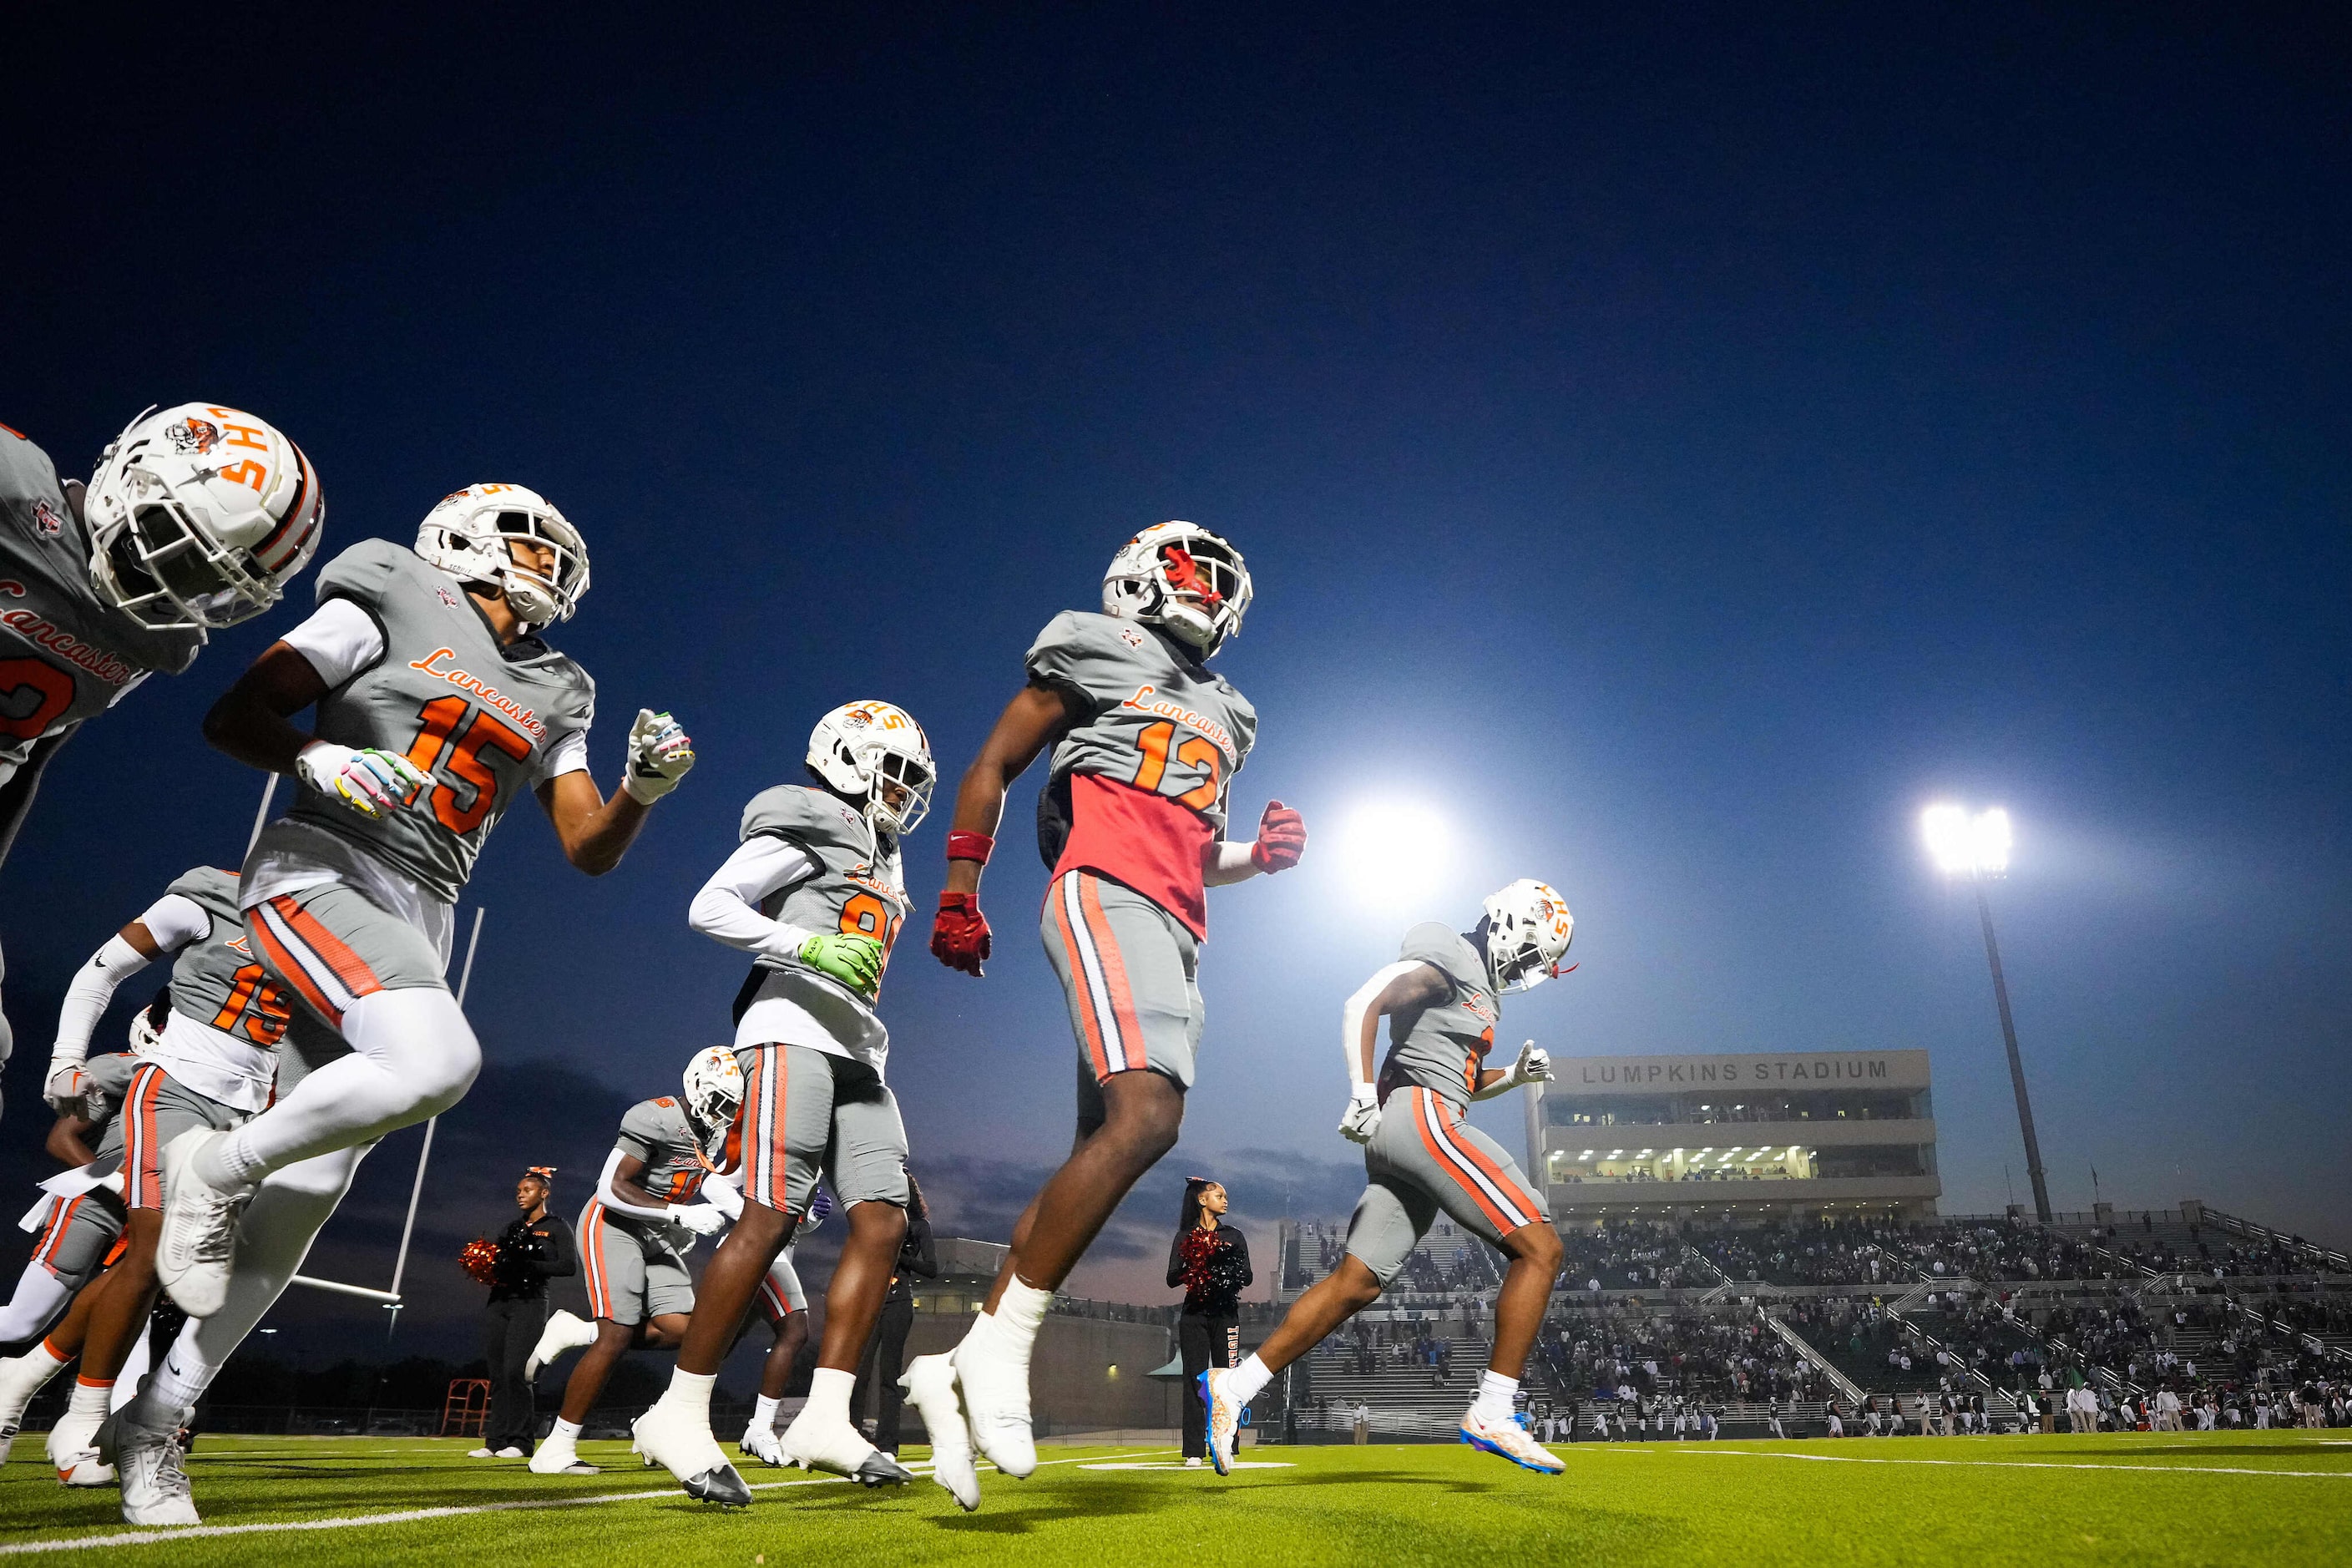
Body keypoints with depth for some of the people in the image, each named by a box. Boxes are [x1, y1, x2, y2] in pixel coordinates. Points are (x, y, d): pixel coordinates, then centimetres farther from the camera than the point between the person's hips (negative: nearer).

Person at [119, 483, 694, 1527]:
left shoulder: (550, 698, 17)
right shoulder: (392, 607, 3)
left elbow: (591, 849, 13)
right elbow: (232, 717, 0)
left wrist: (644, 786, -6)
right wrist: (322, 761, -18)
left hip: (414, 923, 6)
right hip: (320, 871, -6)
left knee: (309, 1187, 4)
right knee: (439, 1060, -31)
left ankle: (155, 1415, 18)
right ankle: (217, 1170, -5)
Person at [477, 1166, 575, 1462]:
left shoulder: (557, 1227, 1)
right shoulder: (511, 1227, 19)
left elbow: (569, 1266, -10)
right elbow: (498, 1260, 18)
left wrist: (527, 1265, -16)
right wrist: (489, 1267, -4)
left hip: (529, 1304, -6)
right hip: (497, 1303, 6)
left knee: (514, 1371, -14)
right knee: (497, 1374, 4)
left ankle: (521, 1441, -8)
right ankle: (496, 1440, 8)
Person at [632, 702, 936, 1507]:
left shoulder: (883, 862, 24)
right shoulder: (807, 832, 0)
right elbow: (709, 907, -9)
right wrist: (811, 947, -19)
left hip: (857, 1055, 9)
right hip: (793, 1038, -8)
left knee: (881, 1223, -3)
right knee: (771, 1220, -14)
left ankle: (824, 1419, -3)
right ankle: (678, 1416, -5)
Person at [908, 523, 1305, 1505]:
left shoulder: (1223, 714, 29)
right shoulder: (1099, 656, 9)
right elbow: (992, 768, 8)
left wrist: (1258, 855, 13)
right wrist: (961, 888, 0)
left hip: (1174, 933, 9)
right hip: (1106, 898, -8)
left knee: (1103, 1153, 3)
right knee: (1147, 1115, -28)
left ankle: (958, 1370, 10)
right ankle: (1000, 1348, -18)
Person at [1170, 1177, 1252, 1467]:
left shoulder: (1234, 1236, 13)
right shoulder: (1185, 1237, 8)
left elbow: (1247, 1277, 6)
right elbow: (1172, 1278, 1)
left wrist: (1226, 1262, -12)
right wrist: (1195, 1265, -15)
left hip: (1226, 1314, 1)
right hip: (1194, 1315, -1)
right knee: (1195, 1380, -4)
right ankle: (1194, 1451, -2)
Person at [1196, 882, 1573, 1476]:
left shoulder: (1477, 989, 26)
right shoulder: (1449, 960, -4)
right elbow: (1363, 1005, -15)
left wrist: (1514, 1074, 16)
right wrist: (1364, 1090, -23)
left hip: (1399, 1138, 10)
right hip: (1421, 1117, -10)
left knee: (1357, 1283, 6)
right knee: (1539, 1248, -7)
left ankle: (1232, 1386, 6)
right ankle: (1491, 1415, -6)